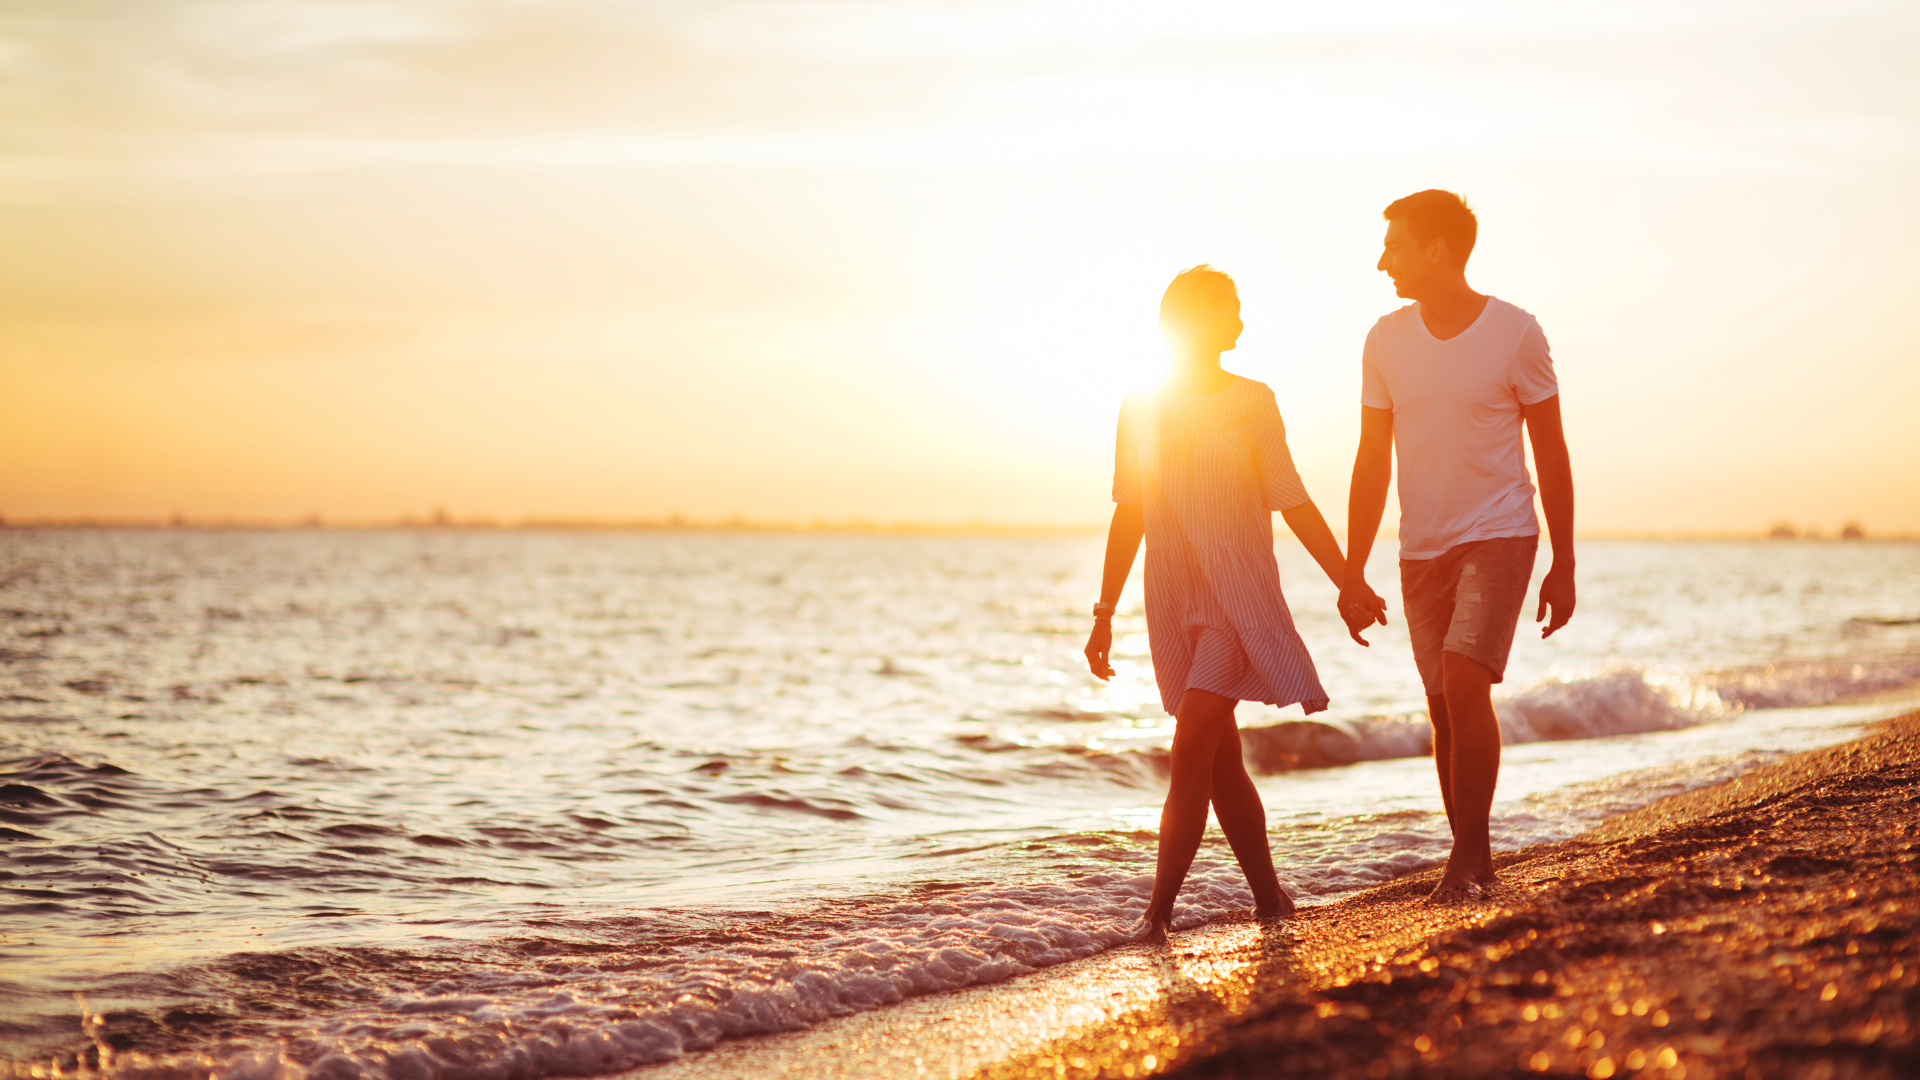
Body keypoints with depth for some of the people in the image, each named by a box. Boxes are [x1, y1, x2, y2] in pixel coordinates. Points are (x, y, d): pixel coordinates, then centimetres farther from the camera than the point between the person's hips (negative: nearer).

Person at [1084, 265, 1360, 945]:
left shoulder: (1251, 401, 2)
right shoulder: (1140, 409, 8)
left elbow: (1293, 504, 6)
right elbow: (1129, 516, 14)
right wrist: (1104, 613, 12)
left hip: (1239, 590, -3)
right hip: (1173, 597, 4)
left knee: (1192, 746, -15)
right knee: (1221, 761, 6)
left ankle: (1159, 912, -16)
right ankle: (1270, 900, 16)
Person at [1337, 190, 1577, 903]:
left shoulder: (1516, 334, -6)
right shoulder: (1386, 341, 3)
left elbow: (1551, 453, 0)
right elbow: (1372, 463, 8)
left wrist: (1563, 567, -2)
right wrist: (1353, 574, 5)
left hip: (1499, 536, -4)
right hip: (1422, 548, 4)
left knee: (1465, 685, -20)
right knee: (1446, 711, 6)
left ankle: (1467, 859, -13)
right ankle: (1475, 863, 18)